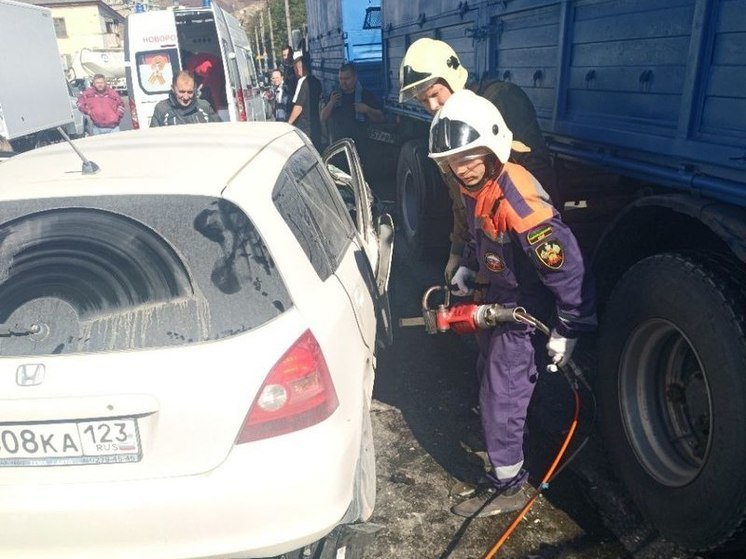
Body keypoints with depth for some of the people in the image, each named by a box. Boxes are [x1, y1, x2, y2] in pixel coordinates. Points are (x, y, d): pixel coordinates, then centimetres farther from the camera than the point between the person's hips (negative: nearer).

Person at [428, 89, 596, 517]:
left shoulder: (516, 199, -33)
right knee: (490, 375, 28)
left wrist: (569, 329, -25)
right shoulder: (475, 185, -4)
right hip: (495, 297, 10)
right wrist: (466, 270, 12)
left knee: (502, 396, -1)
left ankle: (509, 486, 19)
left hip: (524, 311, -9)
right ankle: (500, 436, 56)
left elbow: (566, 265, -31)